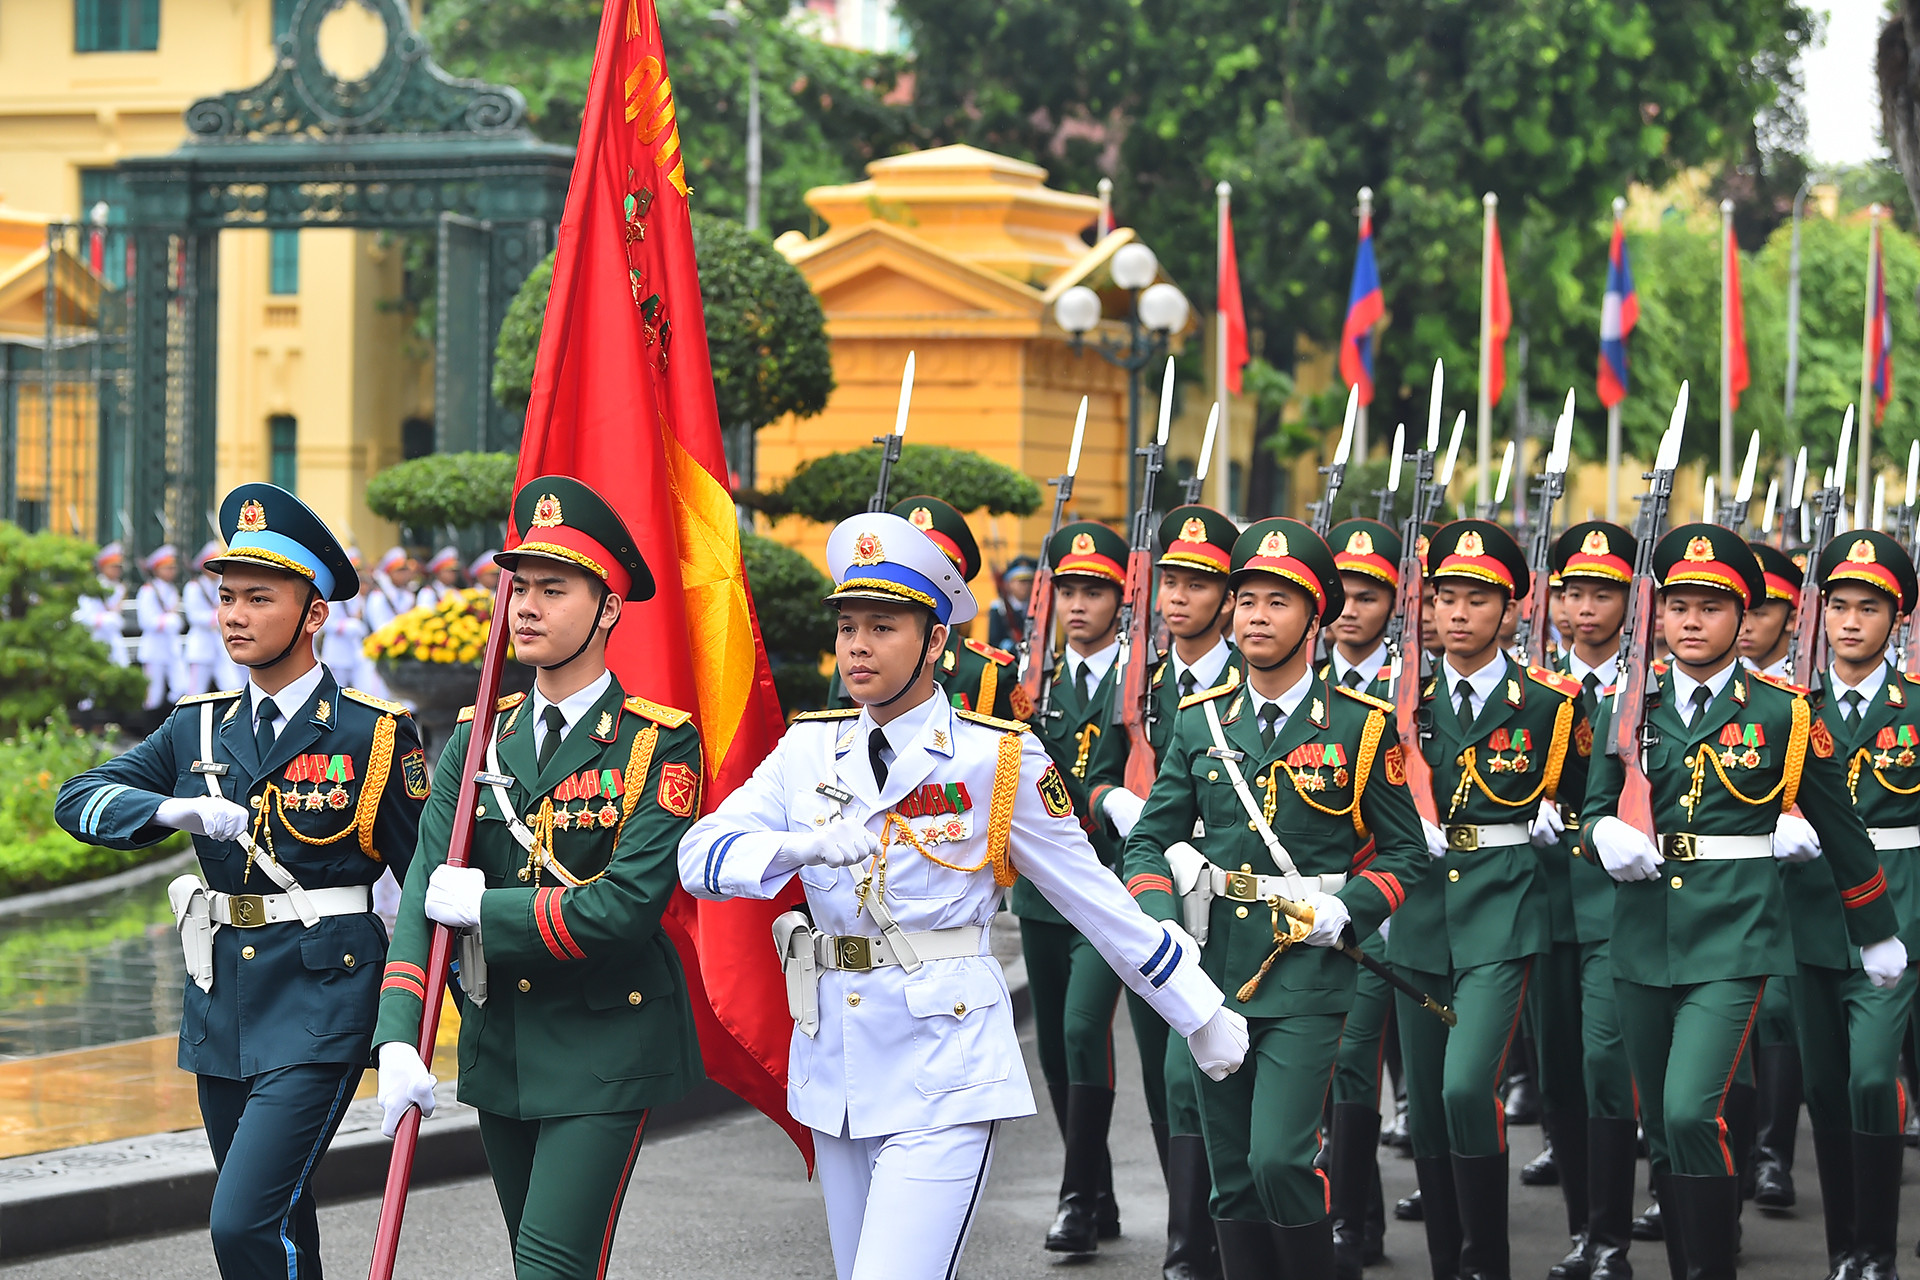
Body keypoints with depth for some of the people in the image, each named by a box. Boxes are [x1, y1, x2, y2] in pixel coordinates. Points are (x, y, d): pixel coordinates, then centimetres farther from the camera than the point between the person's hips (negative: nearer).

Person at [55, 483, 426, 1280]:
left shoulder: (373, 736, -5)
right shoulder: (199, 729, 8)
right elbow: (78, 800, 2)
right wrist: (173, 809, -17)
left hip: (320, 1009, -6)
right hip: (221, 1004, 6)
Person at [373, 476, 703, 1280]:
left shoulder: (660, 744, -10)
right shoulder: (480, 738, 5)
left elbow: (628, 904, -21)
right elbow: (426, 893, -5)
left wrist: (483, 906, -14)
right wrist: (399, 1038, -18)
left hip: (604, 1047, -6)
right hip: (498, 1044, 6)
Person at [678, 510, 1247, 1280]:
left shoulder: (997, 760, -4)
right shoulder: (809, 750, 6)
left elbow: (1100, 901, 2)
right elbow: (700, 854, -6)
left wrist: (1203, 1017, 6)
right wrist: (800, 846, -26)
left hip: (942, 1077, -5)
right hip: (833, 1066, 5)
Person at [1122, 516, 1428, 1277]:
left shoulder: (1359, 726, -1)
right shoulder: (1201, 721, 8)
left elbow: (1406, 851, 4)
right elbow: (1151, 837, 9)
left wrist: (1343, 914, -12)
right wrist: (1162, 923, -9)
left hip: (1307, 973, -4)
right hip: (1215, 969, 4)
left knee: (1280, 1159, -15)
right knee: (1232, 1178, 8)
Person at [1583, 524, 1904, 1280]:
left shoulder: (1783, 714, 0)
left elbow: (1840, 830, 9)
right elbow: (1595, 813, 11)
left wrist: (1878, 934, 16)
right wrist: (1607, 835, -14)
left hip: (1734, 936, -4)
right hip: (1644, 935, 4)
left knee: (1692, 1112, -19)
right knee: (1662, 1130, 10)